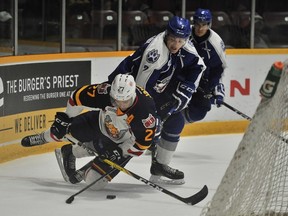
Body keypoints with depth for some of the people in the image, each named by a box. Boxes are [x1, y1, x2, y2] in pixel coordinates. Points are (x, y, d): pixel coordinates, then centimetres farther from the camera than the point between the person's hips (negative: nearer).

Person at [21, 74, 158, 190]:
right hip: (101, 123, 3)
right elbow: (79, 95, -14)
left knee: (95, 180, -12)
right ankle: (44, 138, 37)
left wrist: (121, 152, -27)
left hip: (124, 144, -3)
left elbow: (144, 141, -24)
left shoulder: (145, 109, -37)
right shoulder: (104, 93, -32)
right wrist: (67, 117, -6)